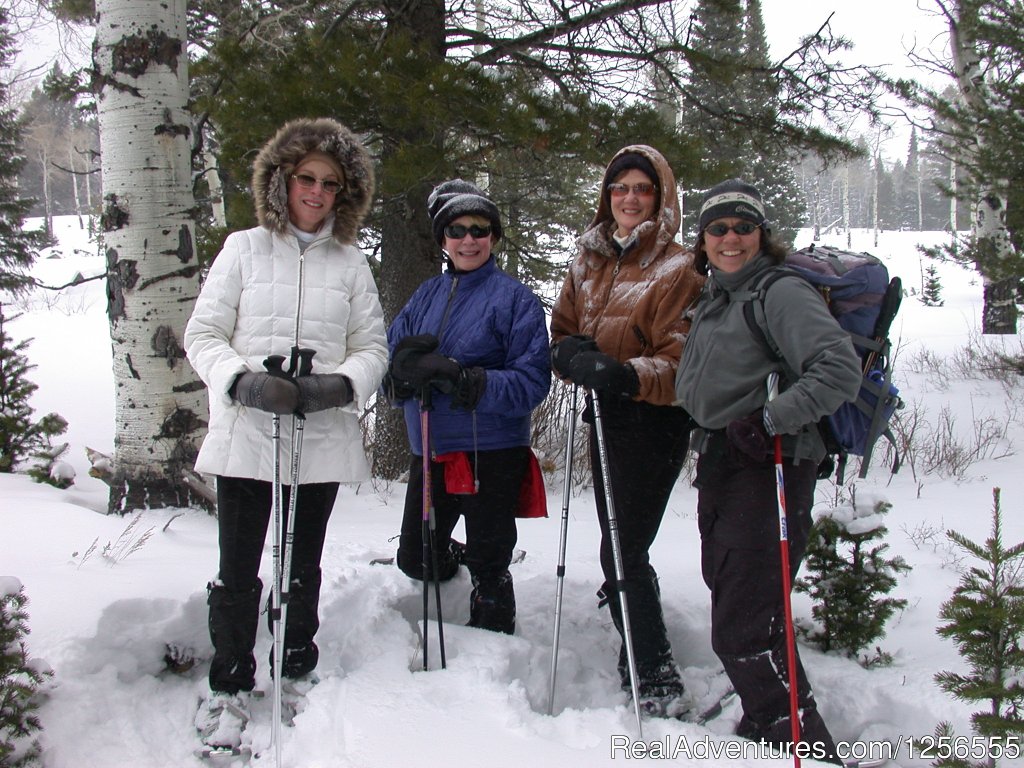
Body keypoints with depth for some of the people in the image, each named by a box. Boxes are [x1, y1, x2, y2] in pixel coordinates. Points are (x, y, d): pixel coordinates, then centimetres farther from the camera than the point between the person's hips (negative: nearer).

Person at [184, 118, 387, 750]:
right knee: (237, 571, 1)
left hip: (323, 438, 2)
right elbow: (204, 335, 1)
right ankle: (230, 686, 17)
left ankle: (297, 674, 31)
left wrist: (340, 384, -13)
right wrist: (243, 382, -16)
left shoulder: (351, 263, 7)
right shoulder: (244, 249, 3)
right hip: (245, 437, -1)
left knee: (303, 568, 14)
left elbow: (373, 347, 8)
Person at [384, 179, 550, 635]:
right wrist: (408, 363, -20)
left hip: (491, 454, -5)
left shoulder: (514, 298, -6)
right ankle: (457, 561, 48)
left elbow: (532, 382, -13)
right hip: (430, 453, 5)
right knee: (415, 560, 17)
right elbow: (388, 367, 4)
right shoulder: (427, 296, 10)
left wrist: (464, 380, -26)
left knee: (487, 568, 6)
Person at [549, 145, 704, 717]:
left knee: (624, 552, -11)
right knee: (618, 544, 19)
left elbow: (682, 359, -15)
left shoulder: (678, 268, -9)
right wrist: (575, 354, -10)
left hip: (653, 421, -7)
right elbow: (563, 330, 14)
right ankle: (637, 659, 39)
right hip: (604, 414, 7)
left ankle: (659, 683, -1)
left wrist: (630, 376, -34)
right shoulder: (588, 262, 11)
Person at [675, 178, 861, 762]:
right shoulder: (715, 299, 18)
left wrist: (772, 419, -26)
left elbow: (841, 369, -22)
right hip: (720, 466, 10)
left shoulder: (782, 293, -10)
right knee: (733, 608, 17)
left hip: (768, 468, -9)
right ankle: (764, 731, 32)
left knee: (744, 632, -13)